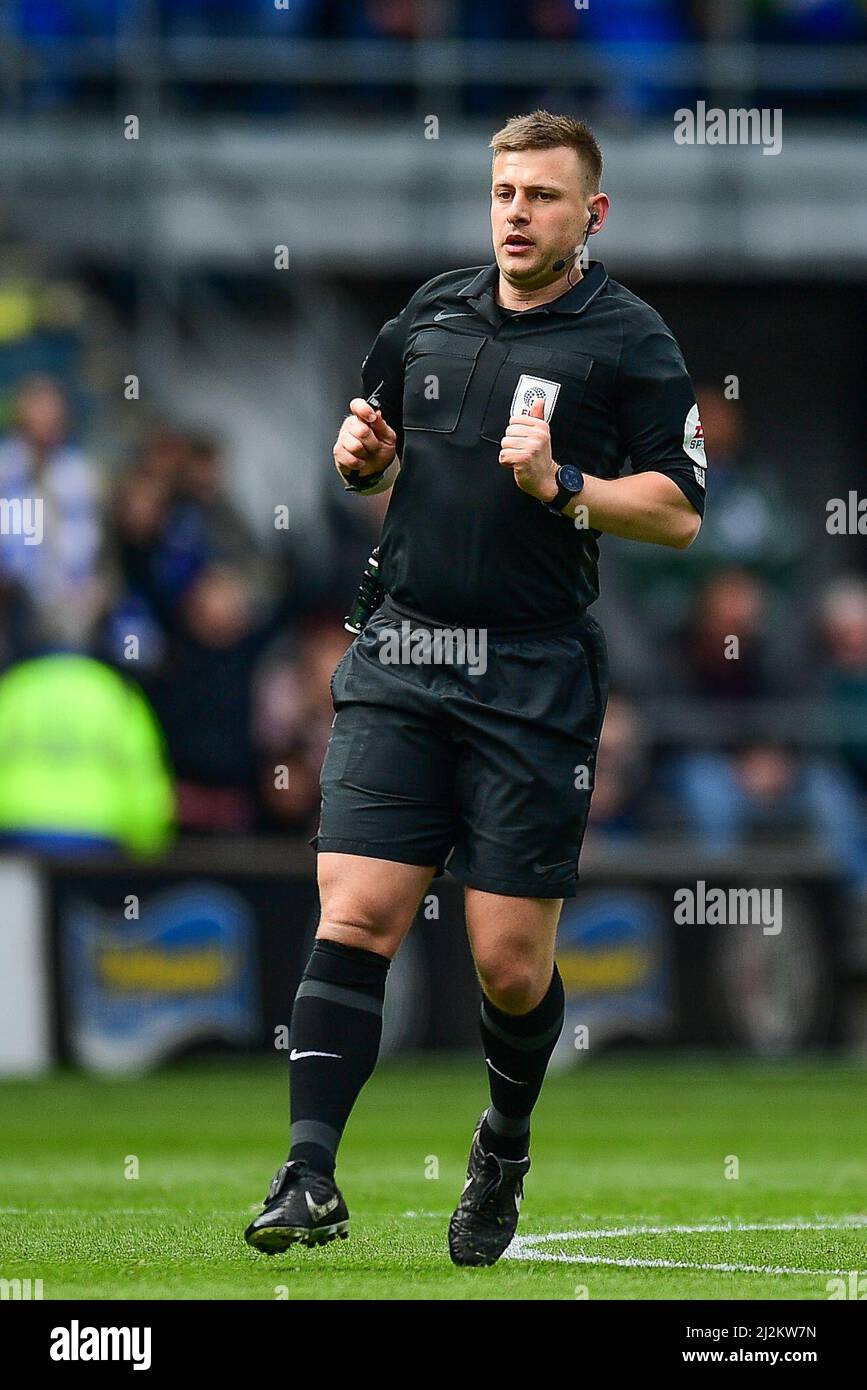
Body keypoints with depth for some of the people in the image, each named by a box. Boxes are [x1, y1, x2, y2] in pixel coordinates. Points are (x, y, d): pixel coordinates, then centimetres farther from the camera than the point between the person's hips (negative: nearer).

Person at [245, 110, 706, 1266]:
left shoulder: (629, 342, -2)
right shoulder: (432, 315, 13)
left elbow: (679, 512, -6)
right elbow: (378, 455, 27)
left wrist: (561, 486, -19)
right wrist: (362, 455, 4)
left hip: (535, 682, -3)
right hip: (402, 663, 4)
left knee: (511, 963, -1)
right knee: (353, 917, -10)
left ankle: (505, 1153, 27)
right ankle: (310, 1174, -12)